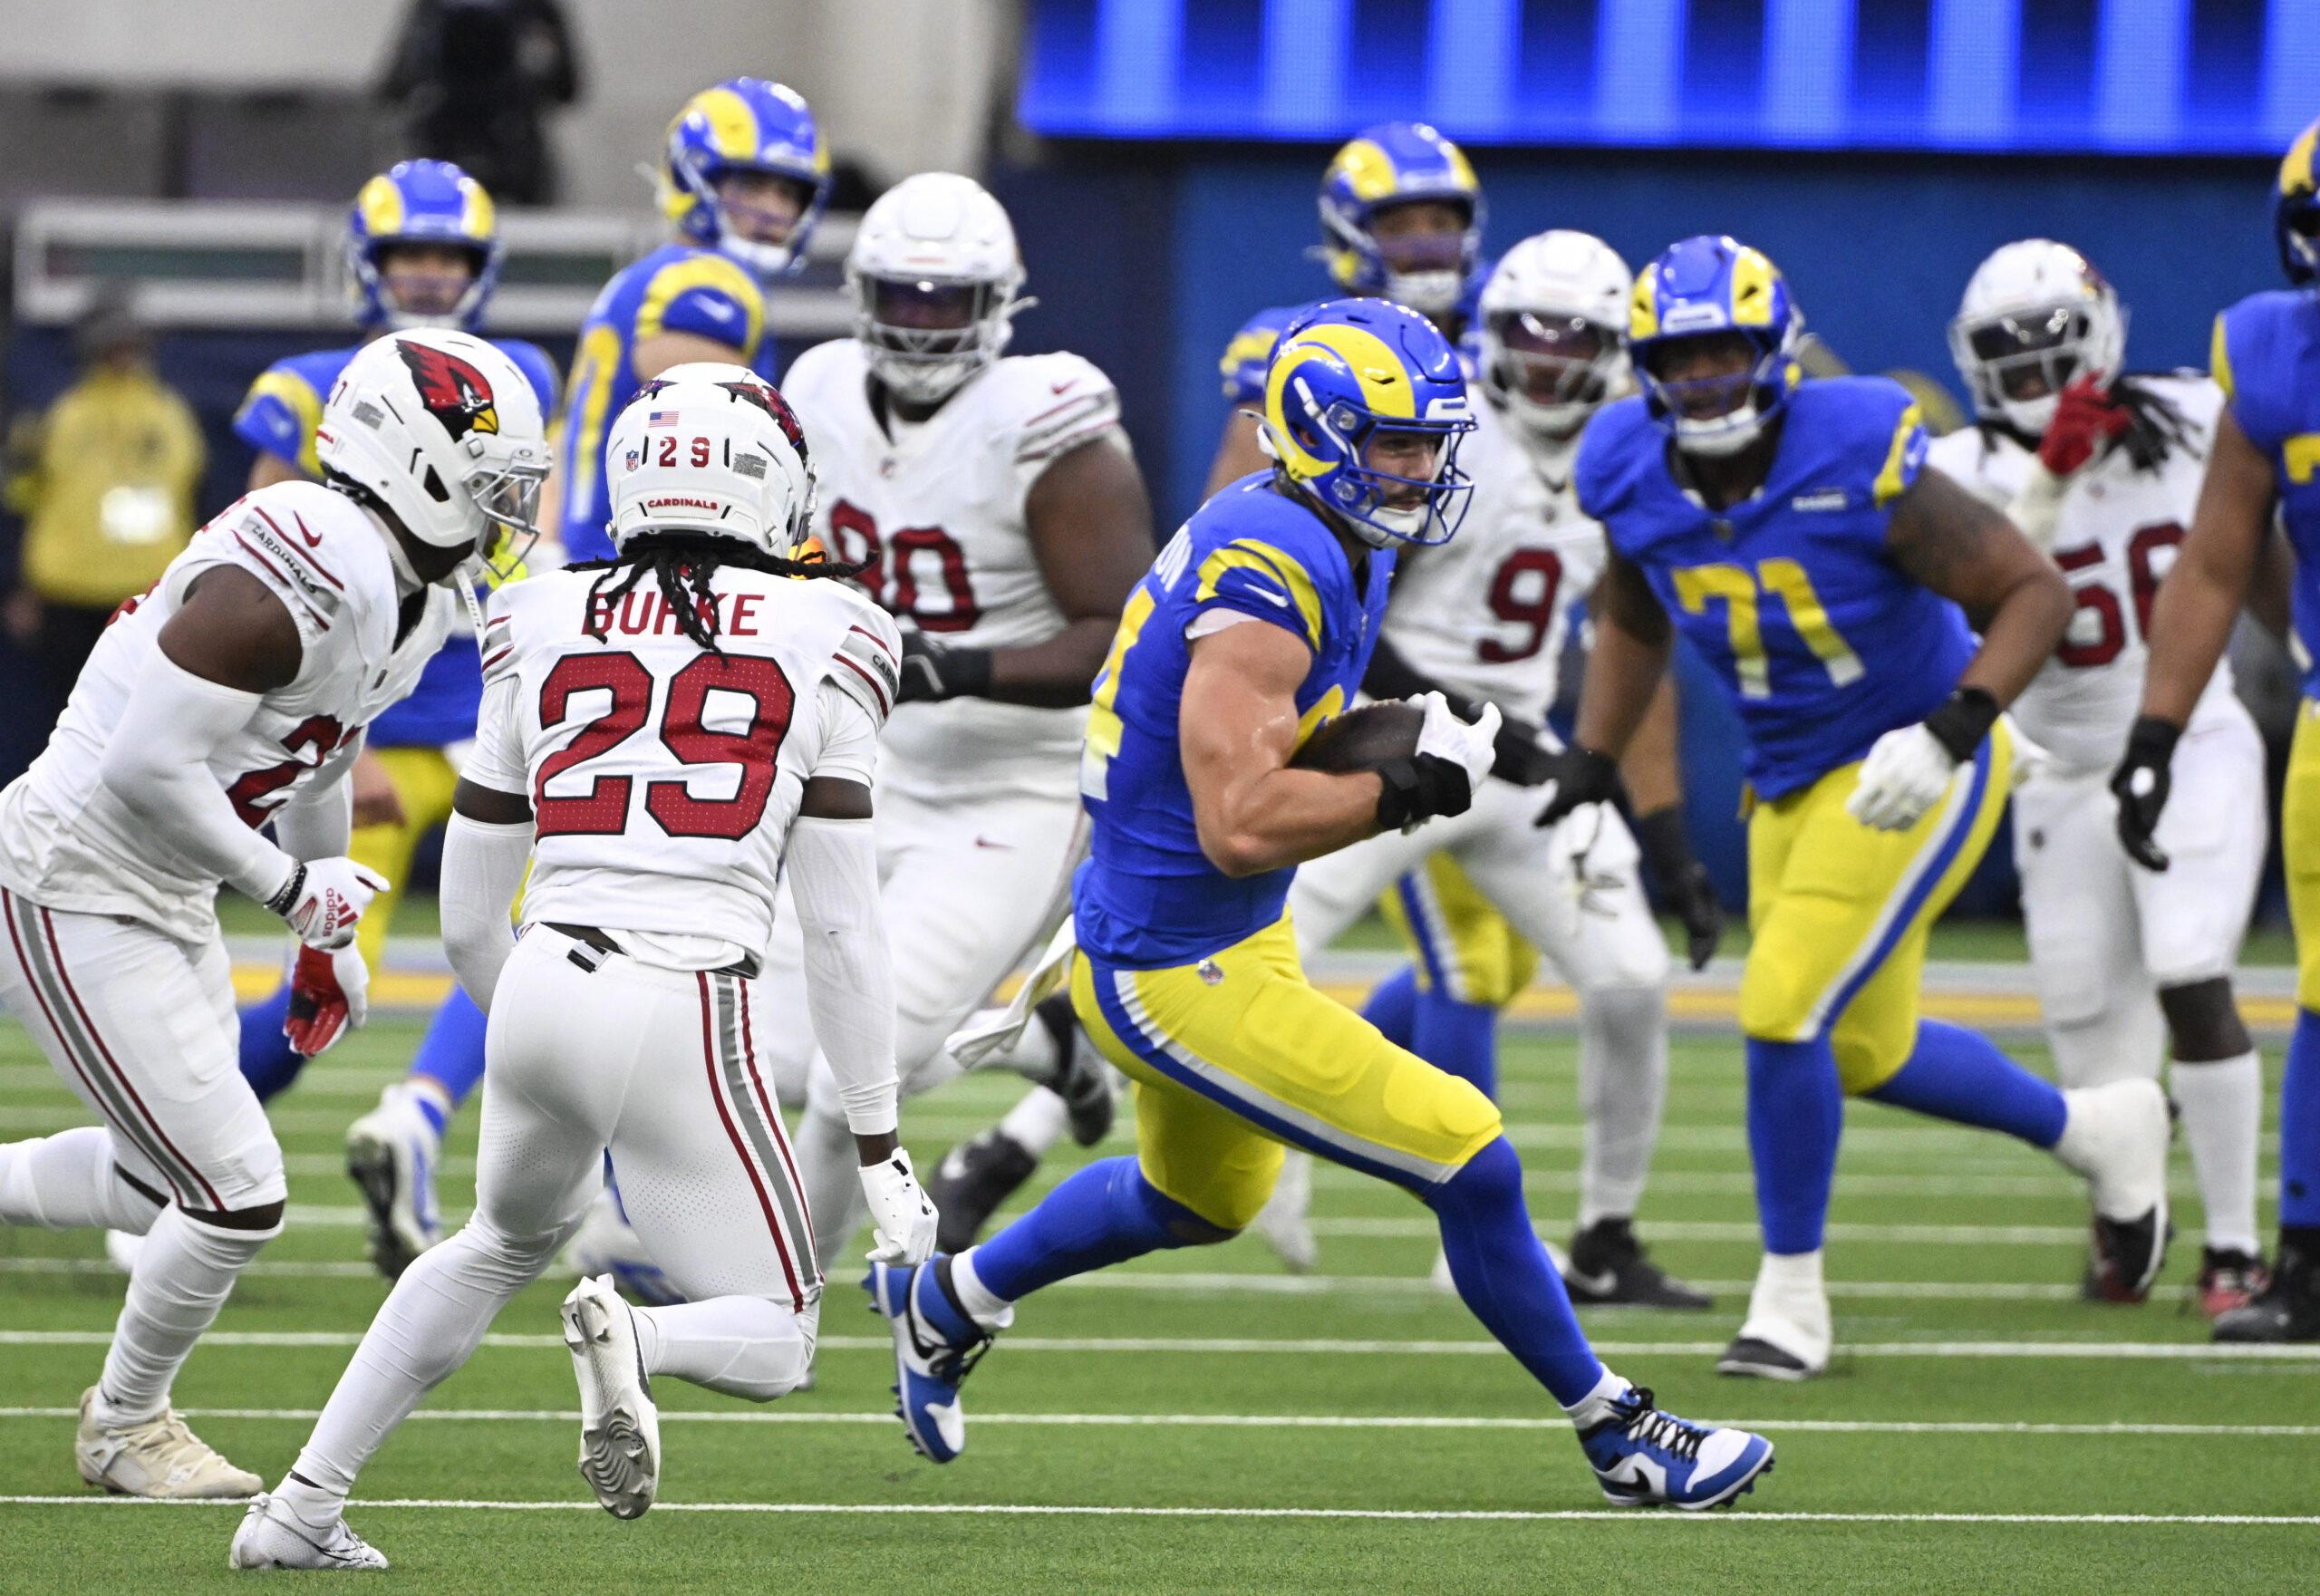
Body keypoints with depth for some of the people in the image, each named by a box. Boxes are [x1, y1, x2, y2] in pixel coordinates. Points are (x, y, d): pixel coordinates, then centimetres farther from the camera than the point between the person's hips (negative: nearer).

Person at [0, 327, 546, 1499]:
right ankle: (125, 1424, 17)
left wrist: (330, 936, 26)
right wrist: (292, 888, -18)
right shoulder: (301, 568, -27)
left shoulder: (410, 594, 5)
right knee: (236, 1193, -6)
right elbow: (149, 766, -29)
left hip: (166, 904, 10)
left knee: (159, 1185, 19)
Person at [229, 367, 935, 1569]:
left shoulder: (541, 630, 10)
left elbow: (468, 917, 14)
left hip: (543, 983, 4)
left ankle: (300, 1507, 29)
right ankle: (627, 1338, -23)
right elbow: (839, 926, 2)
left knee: (505, 1242, 34)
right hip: (687, 1016, -4)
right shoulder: (820, 645, 2)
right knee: (774, 1345, 11)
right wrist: (879, 1145, 9)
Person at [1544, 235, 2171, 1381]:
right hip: (1791, 786, 7)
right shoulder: (1637, 481, -8)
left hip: (1910, 770, -7)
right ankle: (2095, 1131, 39)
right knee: (1864, 1055, 15)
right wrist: (1592, 759, 4)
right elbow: (1632, 623, 14)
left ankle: (1791, 1290, 1)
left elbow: (2035, 593, -17)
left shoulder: (1861, 466, -25)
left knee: (1783, 1013, -17)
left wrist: (1955, 729, -28)